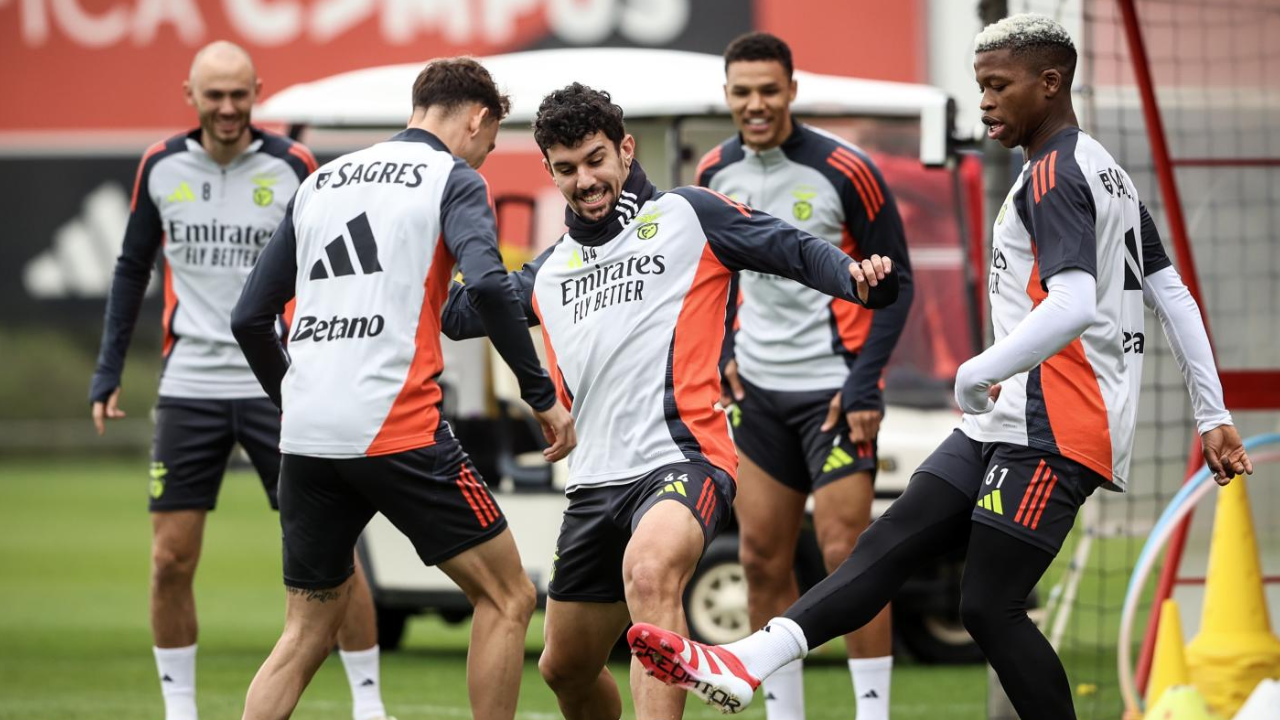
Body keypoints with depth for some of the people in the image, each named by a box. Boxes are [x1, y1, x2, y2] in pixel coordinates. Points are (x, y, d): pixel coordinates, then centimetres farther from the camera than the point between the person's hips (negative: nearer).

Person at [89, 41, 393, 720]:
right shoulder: (161, 166, 4)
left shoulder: (292, 167, -4)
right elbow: (133, 268, 14)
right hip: (189, 385, 2)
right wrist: (108, 370, 9)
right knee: (170, 561, 0)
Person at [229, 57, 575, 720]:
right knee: (506, 597, 7)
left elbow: (249, 318, 20)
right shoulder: (453, 178, 3)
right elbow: (487, 282, -16)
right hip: (396, 429, -6)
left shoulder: (319, 184, 20)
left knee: (306, 635, 13)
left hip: (306, 439, 6)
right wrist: (543, 396, -9)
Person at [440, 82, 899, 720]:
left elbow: (797, 252, -2)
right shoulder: (551, 269, 20)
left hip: (681, 460, -7)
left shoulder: (687, 215, 4)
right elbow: (458, 314, 28)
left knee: (649, 570, -39)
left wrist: (858, 279, -22)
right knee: (566, 668, 15)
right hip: (595, 481, 7)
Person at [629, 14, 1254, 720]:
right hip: (1010, 422, 10)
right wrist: (1212, 416, 22)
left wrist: (978, 373, -17)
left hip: (1054, 432, -10)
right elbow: (1175, 297, 21)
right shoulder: (1108, 173, 20)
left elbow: (1072, 308, -27)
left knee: (990, 606, -9)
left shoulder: (1053, 176, -13)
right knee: (889, 544, -1)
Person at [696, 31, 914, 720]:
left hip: (833, 386, -5)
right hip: (758, 387, 5)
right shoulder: (716, 172, 3)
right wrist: (725, 347, 5)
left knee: (845, 553, -9)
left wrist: (864, 382, -15)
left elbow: (895, 281, -8)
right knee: (761, 557, 5)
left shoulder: (845, 171, -13)